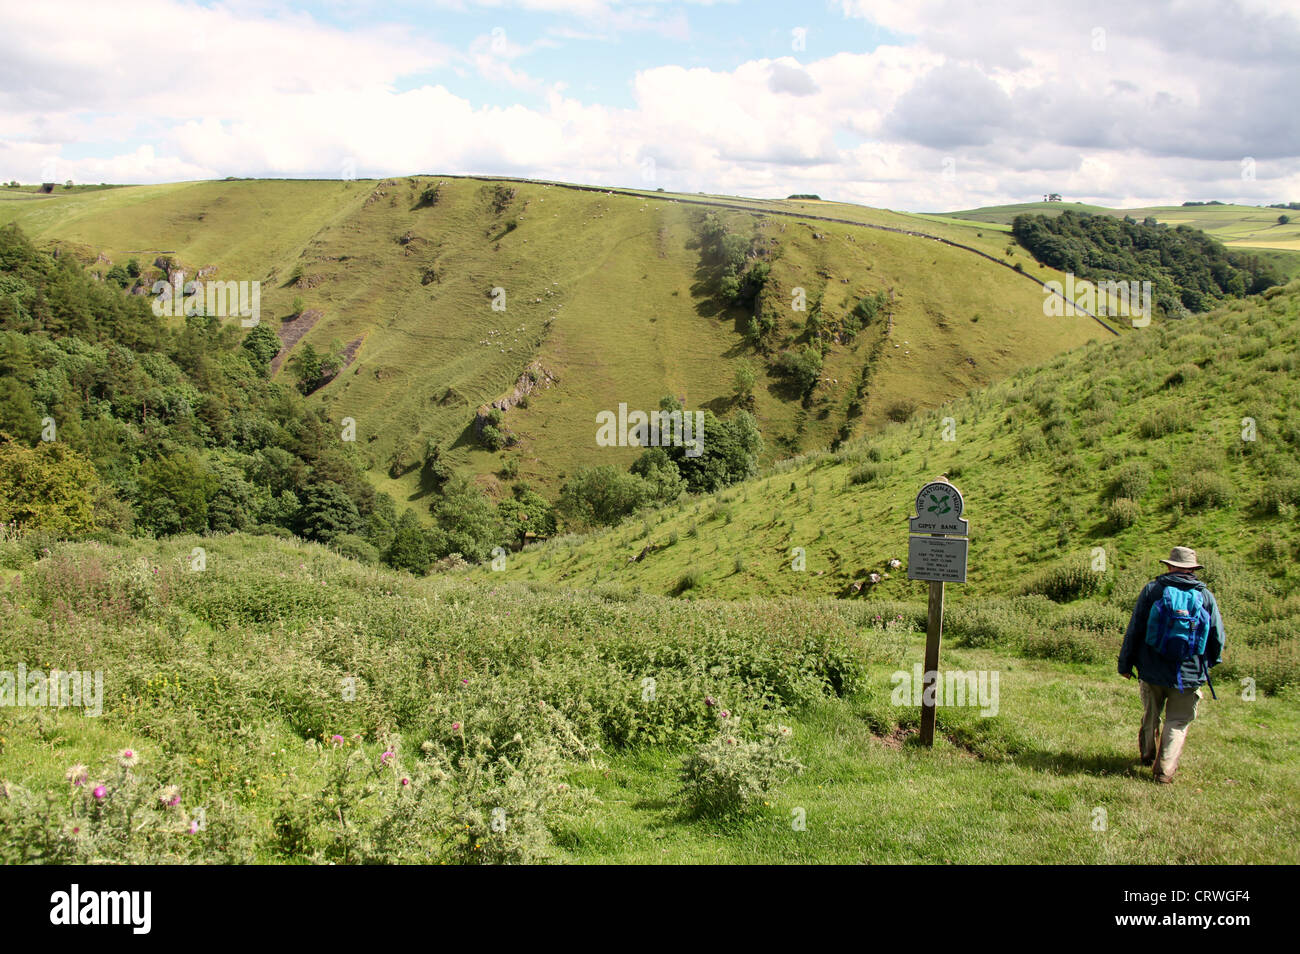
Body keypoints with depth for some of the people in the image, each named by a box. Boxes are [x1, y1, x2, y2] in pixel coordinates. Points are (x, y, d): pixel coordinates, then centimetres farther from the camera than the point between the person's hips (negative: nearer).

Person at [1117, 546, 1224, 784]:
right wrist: (1212, 661, 24)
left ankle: (1148, 754, 40)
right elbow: (1217, 636, 5)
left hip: (1152, 669, 1)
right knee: (1178, 722, 8)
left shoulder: (1152, 590, -3)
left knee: (1150, 715, 21)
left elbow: (1134, 629, -2)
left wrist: (1125, 664, 5)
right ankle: (1164, 770, 2)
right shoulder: (1205, 595, -1)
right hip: (1189, 673, -1)